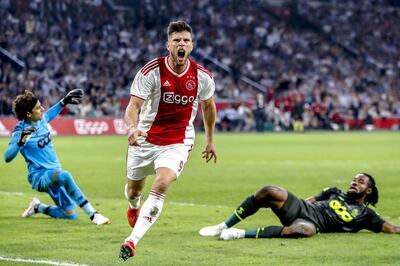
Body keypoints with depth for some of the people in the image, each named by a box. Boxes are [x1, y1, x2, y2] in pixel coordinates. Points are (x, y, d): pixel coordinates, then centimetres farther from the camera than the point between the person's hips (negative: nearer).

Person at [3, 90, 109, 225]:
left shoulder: (41, 120, 2)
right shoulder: (20, 131, -19)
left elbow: (48, 115, 29)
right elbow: (7, 157, -32)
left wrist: (63, 102, 21)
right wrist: (21, 141, -45)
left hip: (53, 175, 8)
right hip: (39, 176, -8)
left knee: (70, 215, 11)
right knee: (64, 176, -40)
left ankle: (37, 207, 33)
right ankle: (93, 215, -40)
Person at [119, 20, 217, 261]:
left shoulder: (203, 76, -7)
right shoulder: (151, 71, -16)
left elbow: (209, 106, 13)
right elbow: (133, 107, -22)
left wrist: (210, 140, 19)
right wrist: (132, 128, -44)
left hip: (178, 143, 0)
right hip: (146, 139, 0)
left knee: (162, 184, -26)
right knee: (134, 191, 16)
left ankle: (133, 241, -25)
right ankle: (134, 206, 57)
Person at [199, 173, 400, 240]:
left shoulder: (365, 214, 16)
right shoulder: (336, 193, 28)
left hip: (312, 223, -4)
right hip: (300, 208, 4)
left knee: (303, 230, -44)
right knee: (269, 191, -24)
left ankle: (243, 234, -38)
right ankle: (224, 227, -18)